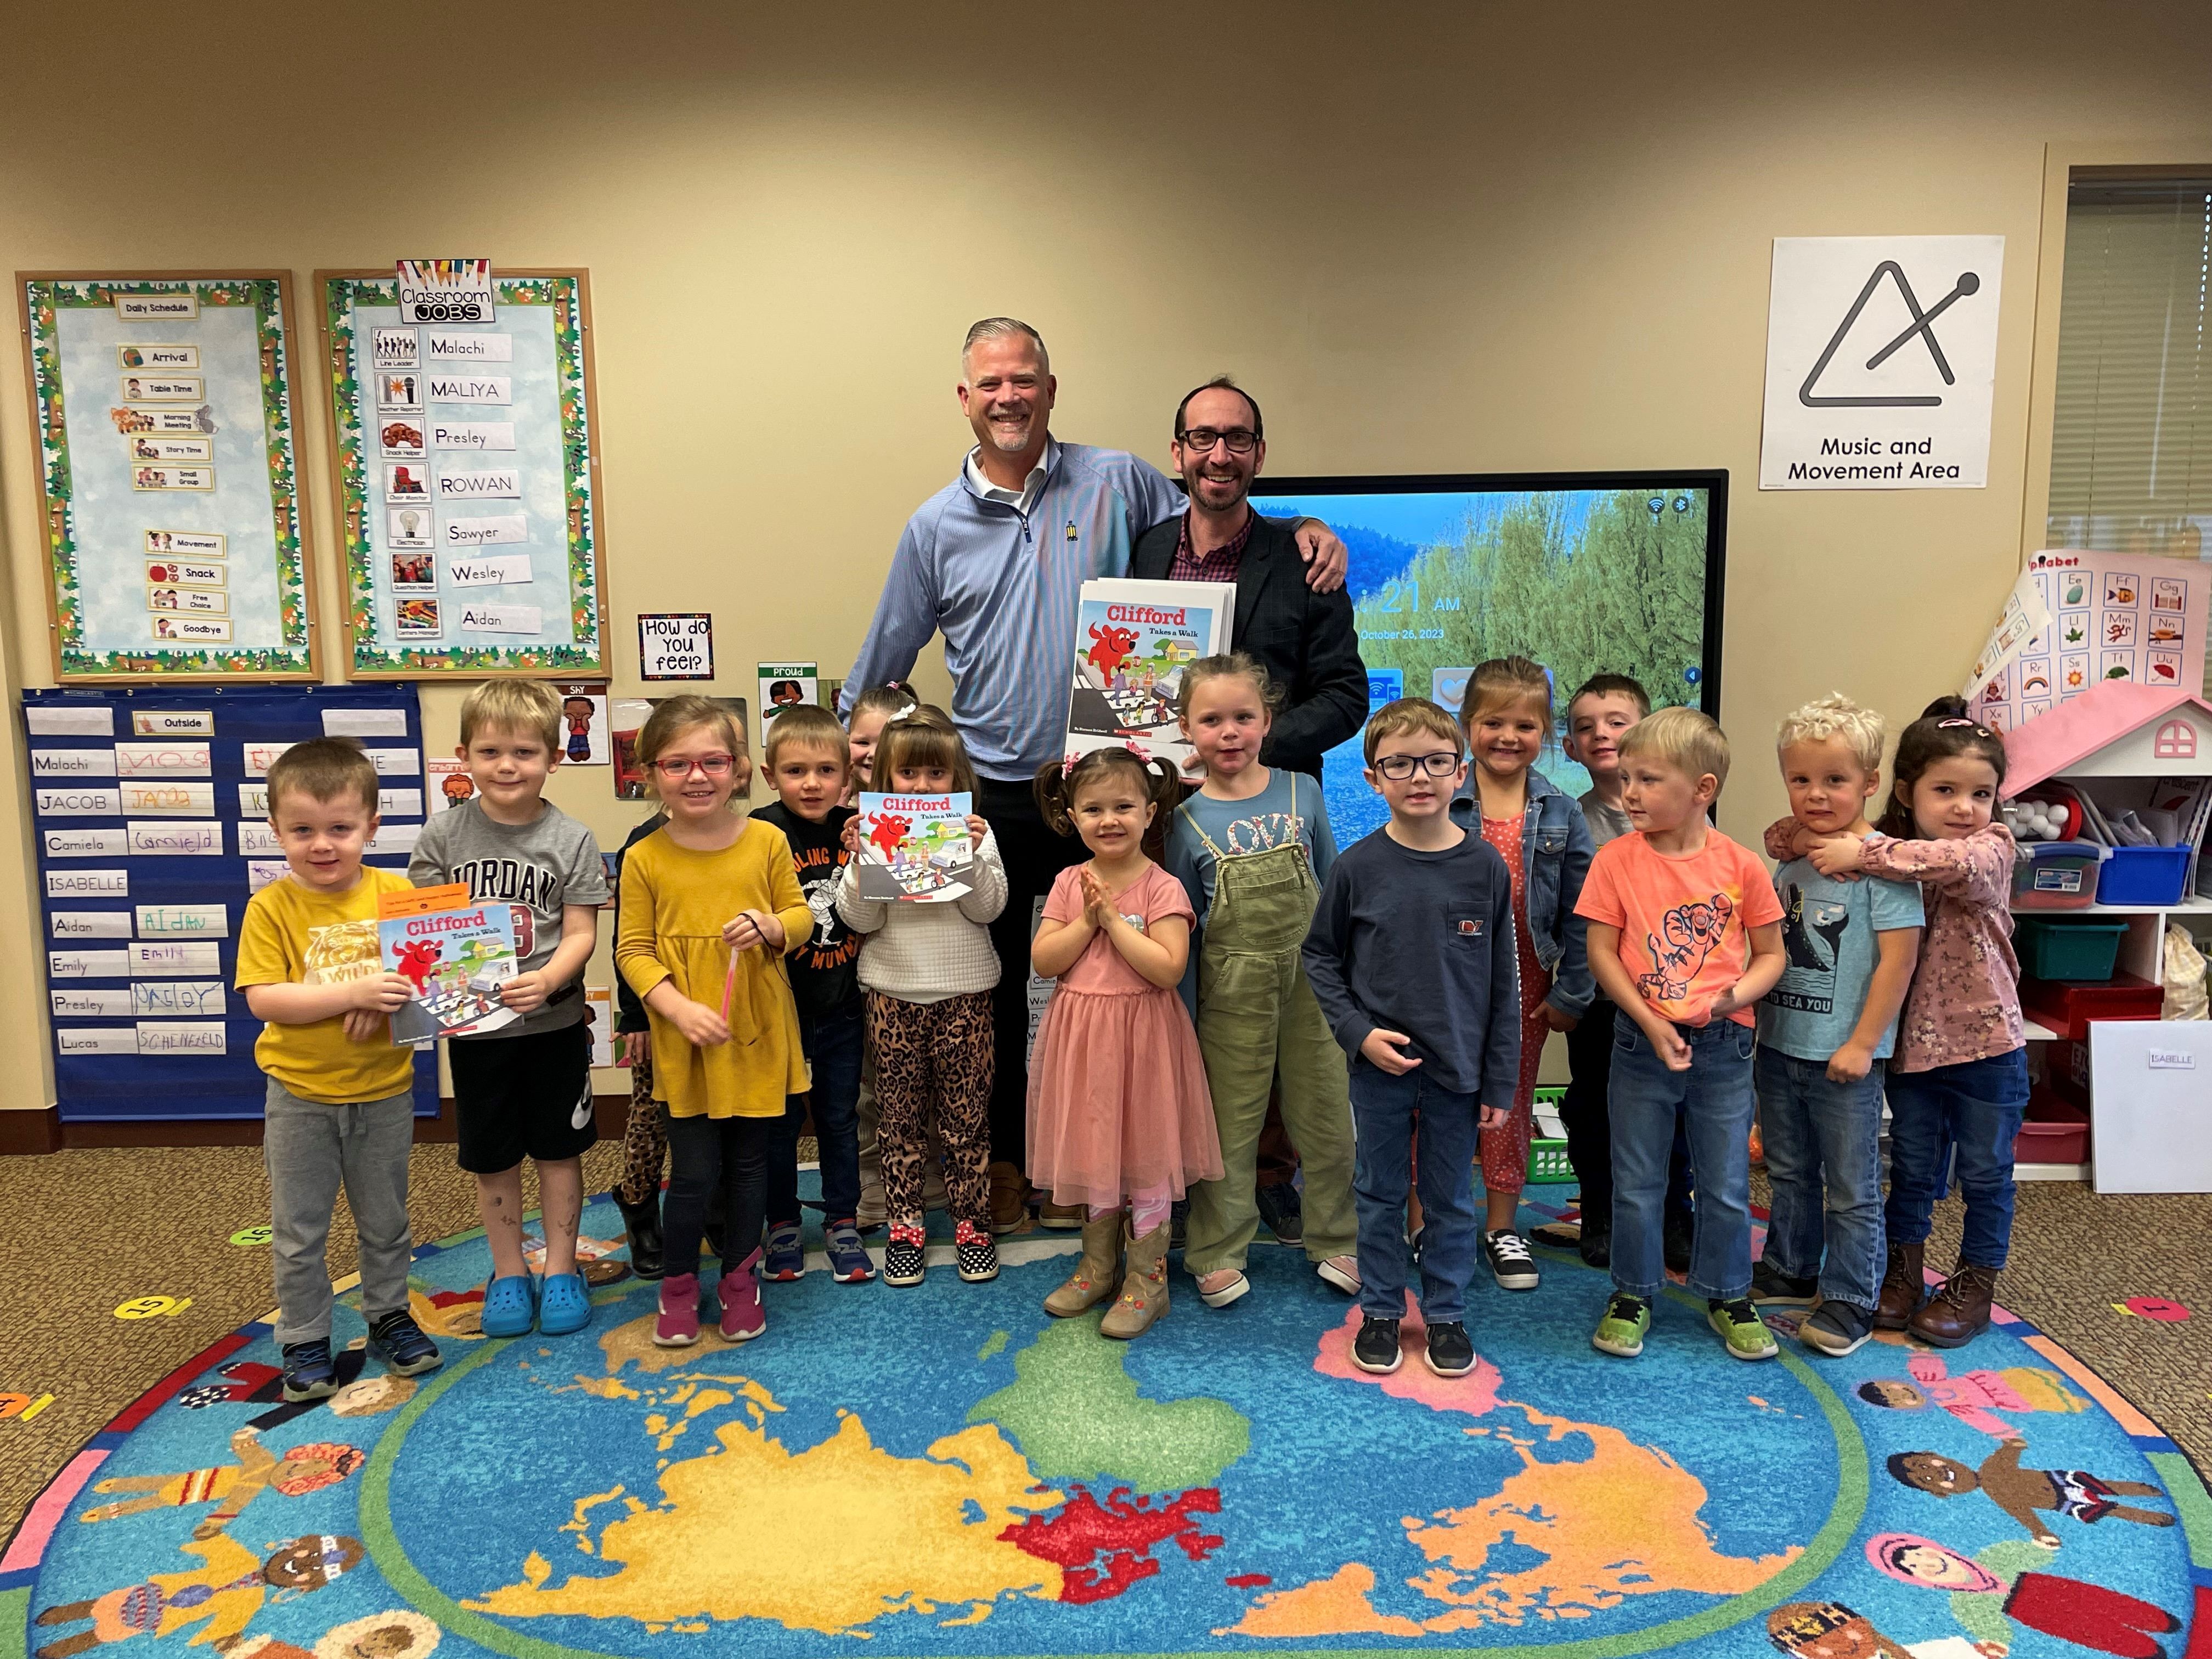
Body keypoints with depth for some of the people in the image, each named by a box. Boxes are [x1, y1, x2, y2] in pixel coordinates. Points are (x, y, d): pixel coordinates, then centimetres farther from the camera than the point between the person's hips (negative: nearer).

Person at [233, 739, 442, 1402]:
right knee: (298, 1232, 11)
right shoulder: (271, 907, -11)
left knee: (385, 1222, 18)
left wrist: (388, 1002, -23)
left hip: (384, 1092, 1)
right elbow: (262, 998, -18)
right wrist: (353, 992, -29)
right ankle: (304, 1341, 27)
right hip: (300, 1097, -1)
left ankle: (389, 1316, 37)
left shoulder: (397, 894, -7)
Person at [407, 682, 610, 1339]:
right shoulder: (444, 833, -4)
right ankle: (508, 1272, 30)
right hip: (474, 1024, 1)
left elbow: (580, 933, -8)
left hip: (555, 1021, -1)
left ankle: (560, 1268, 27)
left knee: (559, 1150, 11)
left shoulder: (570, 840, -7)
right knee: (493, 1158, 13)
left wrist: (547, 979, -27)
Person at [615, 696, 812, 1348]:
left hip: (759, 1038, 2)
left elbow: (801, 916, 6)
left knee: (748, 1165, 14)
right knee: (694, 1173, 3)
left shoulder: (767, 842, -3)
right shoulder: (644, 859, -7)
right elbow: (633, 952, -4)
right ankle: (678, 1284, 27)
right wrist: (679, 1009, -18)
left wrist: (772, 926, -16)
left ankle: (740, 1279, 33)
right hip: (684, 1044, -1)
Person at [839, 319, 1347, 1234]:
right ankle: (1002, 1158, 30)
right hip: (992, 800, 1)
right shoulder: (936, 526, 4)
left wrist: (1304, 528, -4)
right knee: (995, 988, 12)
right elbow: (880, 669, 10)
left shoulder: (1117, 482, 2)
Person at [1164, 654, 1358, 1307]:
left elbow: (1332, 888, 8)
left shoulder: (1302, 793, -1)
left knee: (1327, 1116, 11)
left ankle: (1336, 1241, 29)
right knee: (1230, 1123, 9)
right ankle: (1219, 1254, 23)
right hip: (1232, 990, -1)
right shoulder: (1189, 820, -5)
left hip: (1311, 979, 2)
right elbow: (1180, 929, 2)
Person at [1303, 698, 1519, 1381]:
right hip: (1379, 1068, 0)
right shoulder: (1358, 867, -8)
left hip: (1458, 1069, 0)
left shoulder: (1486, 868, -6)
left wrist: (1499, 1082, -1)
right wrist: (1358, 1032, -10)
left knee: (1452, 1202, 14)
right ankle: (1380, 1311, 31)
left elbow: (1504, 982, -1)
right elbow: (1320, 956, 3)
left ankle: (1445, 1315, 31)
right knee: (1380, 1196, 14)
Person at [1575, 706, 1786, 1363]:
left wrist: (1737, 994, -16)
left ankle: (1728, 1296, 32)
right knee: (1636, 1184, 10)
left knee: (1727, 1185, 12)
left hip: (1724, 1045, 0)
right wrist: (1653, 1025, -14)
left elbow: (1770, 953, 4)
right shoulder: (1616, 859, -6)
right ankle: (1632, 1296, 28)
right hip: (1644, 1044, 0)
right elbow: (1601, 952, -6)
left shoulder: (1740, 865, -5)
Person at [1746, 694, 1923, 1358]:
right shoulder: (1790, 858, 6)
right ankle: (1789, 1271, 38)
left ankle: (1850, 1301, 18)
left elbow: (1898, 957, -17)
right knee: (1788, 1173, 21)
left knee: (1851, 1186, 6)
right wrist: (1753, 1011, 9)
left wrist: (1863, 1042, -16)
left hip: (1843, 1056, -7)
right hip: (1779, 1048, 7)